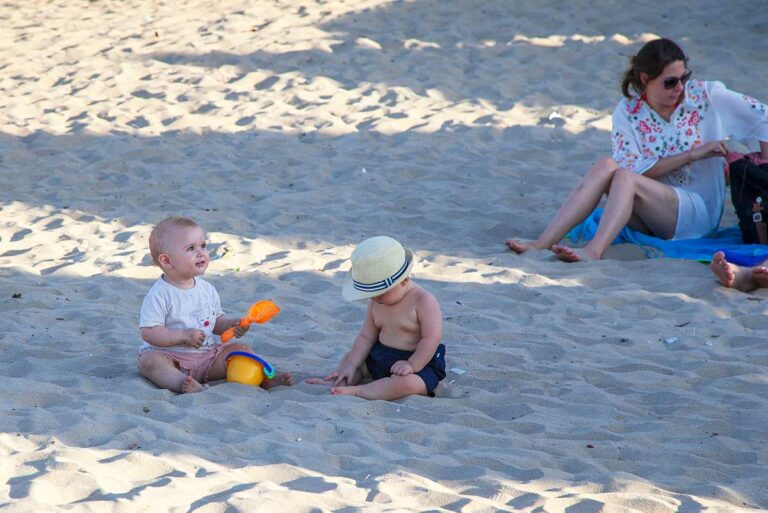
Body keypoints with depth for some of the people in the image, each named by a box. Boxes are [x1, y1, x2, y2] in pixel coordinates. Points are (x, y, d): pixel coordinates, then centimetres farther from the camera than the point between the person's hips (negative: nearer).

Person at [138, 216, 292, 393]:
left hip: (206, 356, 6)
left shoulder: (207, 290, 6)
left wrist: (231, 325, -4)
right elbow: (149, 333, -19)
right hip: (171, 357, -6)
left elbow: (216, 321, 18)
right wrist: (184, 336, -26)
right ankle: (182, 384, -57)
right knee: (149, 360, -34)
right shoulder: (159, 295, -15)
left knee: (239, 349, -3)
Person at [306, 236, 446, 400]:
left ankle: (356, 391, -36)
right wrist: (351, 365, -5)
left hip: (419, 362, -8)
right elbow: (366, 336, 5)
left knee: (406, 382, -38)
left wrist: (411, 365, -32)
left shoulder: (424, 301, -18)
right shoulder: (377, 303, 4)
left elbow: (431, 339, -23)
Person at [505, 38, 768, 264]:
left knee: (625, 178, -29)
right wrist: (693, 154, -16)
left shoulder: (704, 95, -1)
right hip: (647, 218, 2)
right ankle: (541, 244, -36)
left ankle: (593, 251, -53)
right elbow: (635, 168, -13)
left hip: (698, 214, -2)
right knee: (606, 166, -25)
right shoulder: (628, 112, 0)